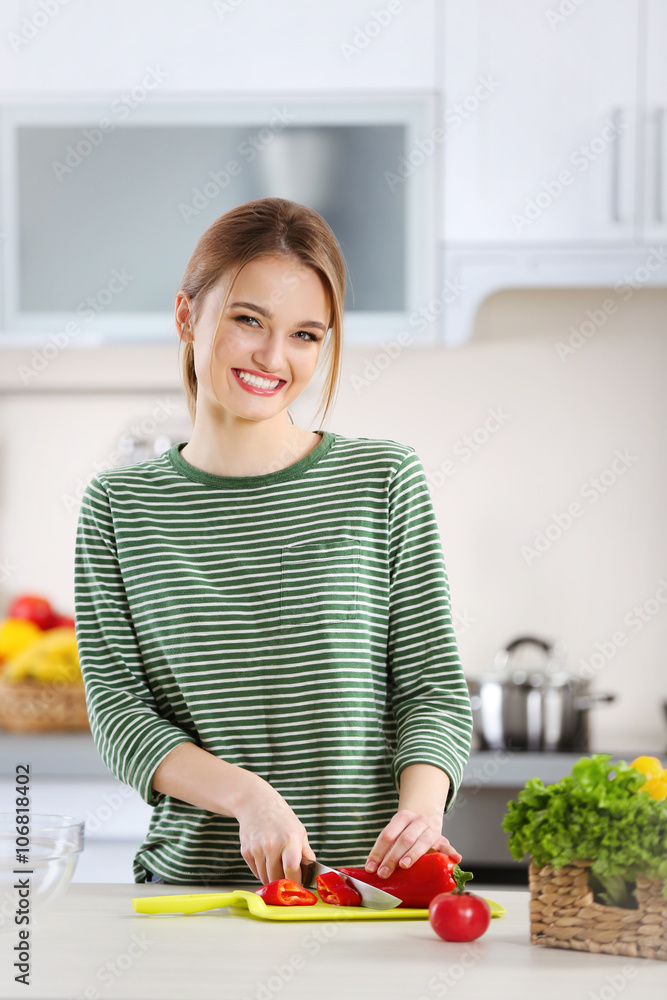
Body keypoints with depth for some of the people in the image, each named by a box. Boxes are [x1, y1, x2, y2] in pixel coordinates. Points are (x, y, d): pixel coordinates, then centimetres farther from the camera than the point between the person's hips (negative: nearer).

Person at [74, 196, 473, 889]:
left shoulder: (383, 480, 5)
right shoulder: (119, 506, 6)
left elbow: (433, 689, 4)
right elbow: (117, 708, 1)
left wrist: (420, 806, -16)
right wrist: (247, 794, -16)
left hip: (368, 883, -1)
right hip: (192, 878, 1)